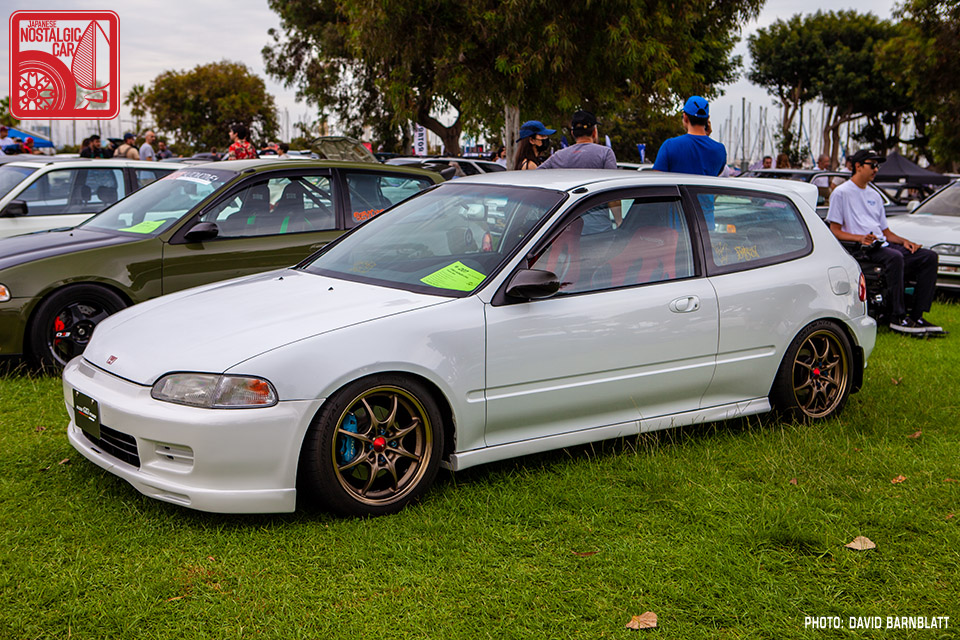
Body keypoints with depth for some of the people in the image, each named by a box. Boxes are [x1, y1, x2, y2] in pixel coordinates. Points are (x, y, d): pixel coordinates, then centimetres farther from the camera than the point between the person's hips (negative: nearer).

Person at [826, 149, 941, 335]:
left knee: (929, 257, -10)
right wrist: (860, 238, -20)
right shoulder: (841, 193, 4)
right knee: (895, 257, -37)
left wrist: (904, 241, 7)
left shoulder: (874, 195, 28)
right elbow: (835, 232, -4)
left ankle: (917, 316, -16)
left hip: (882, 245, 8)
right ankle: (897, 318, -34)